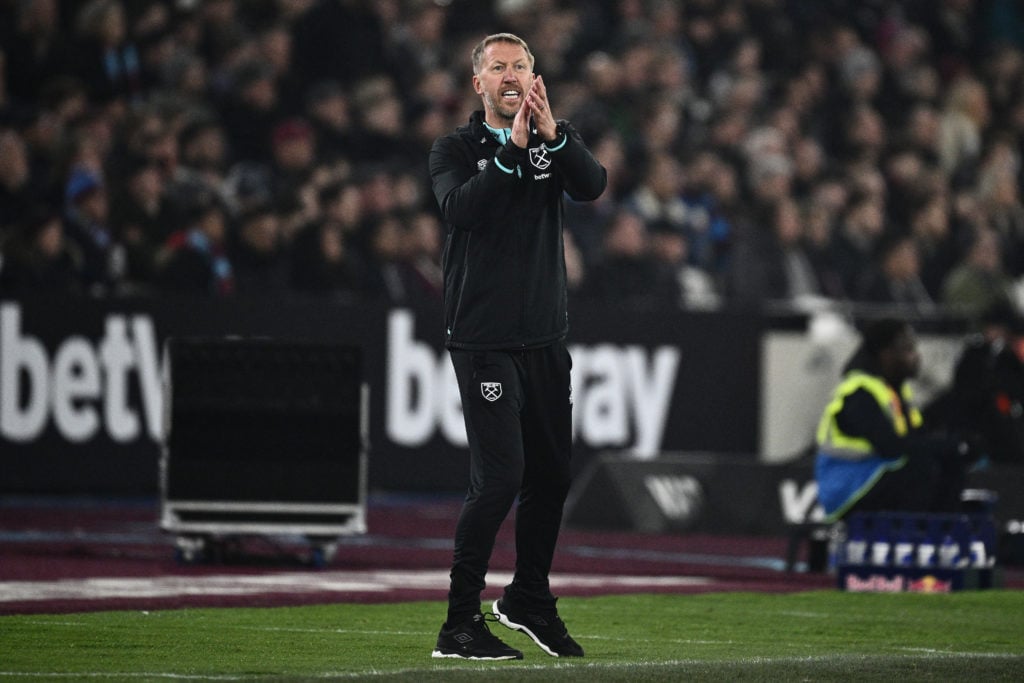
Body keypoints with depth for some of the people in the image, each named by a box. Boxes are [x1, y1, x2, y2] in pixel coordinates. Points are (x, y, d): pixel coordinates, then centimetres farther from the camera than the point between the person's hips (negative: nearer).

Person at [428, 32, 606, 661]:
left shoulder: (558, 140, 10)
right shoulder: (457, 149, 1)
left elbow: (593, 186, -10)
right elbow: (459, 208, -19)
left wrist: (552, 135, -25)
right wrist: (513, 149, -26)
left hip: (546, 337, 5)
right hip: (483, 341, -5)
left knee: (552, 474, 12)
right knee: (499, 477, -14)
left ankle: (529, 600, 32)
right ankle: (461, 625, -8)